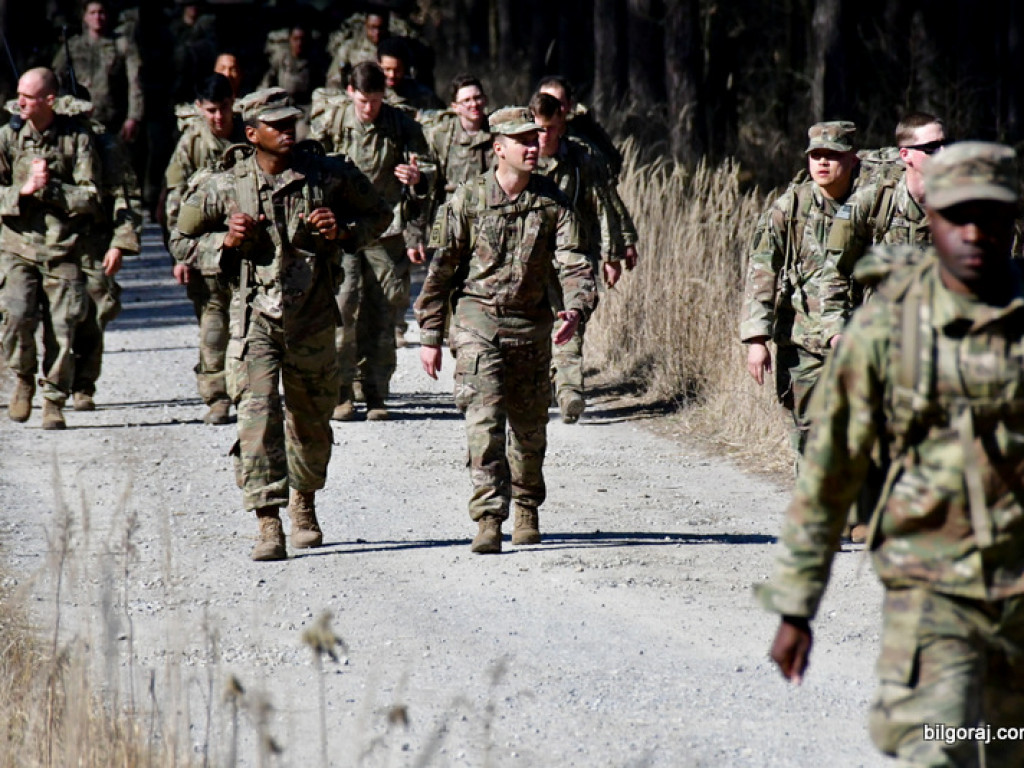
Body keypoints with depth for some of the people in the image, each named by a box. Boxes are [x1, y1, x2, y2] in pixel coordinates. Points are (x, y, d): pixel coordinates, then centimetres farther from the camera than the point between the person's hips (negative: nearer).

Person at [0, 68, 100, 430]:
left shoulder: (77, 138, 0)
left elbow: (90, 199, -3)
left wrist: (49, 188, -14)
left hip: (63, 249, 0)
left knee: (62, 328, -2)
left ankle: (54, 402, 15)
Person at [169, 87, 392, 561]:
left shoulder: (329, 176, -2)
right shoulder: (224, 188, -4)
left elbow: (378, 215, 12)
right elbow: (183, 243, 8)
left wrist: (344, 231, -8)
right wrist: (226, 242, -12)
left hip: (314, 320, 2)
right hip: (256, 317, -2)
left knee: (312, 420, 15)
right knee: (258, 415, -16)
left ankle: (304, 504, 41)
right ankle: (269, 526, -18)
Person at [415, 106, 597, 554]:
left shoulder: (552, 203, 0)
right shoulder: (467, 201, -5)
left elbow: (573, 262, -6)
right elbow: (440, 270, 0)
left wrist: (577, 307, -27)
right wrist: (430, 336, -1)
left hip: (531, 324, 3)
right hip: (478, 319, -3)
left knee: (529, 425, 13)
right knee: (485, 420, -15)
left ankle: (526, 509, 36)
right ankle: (488, 521, -17)